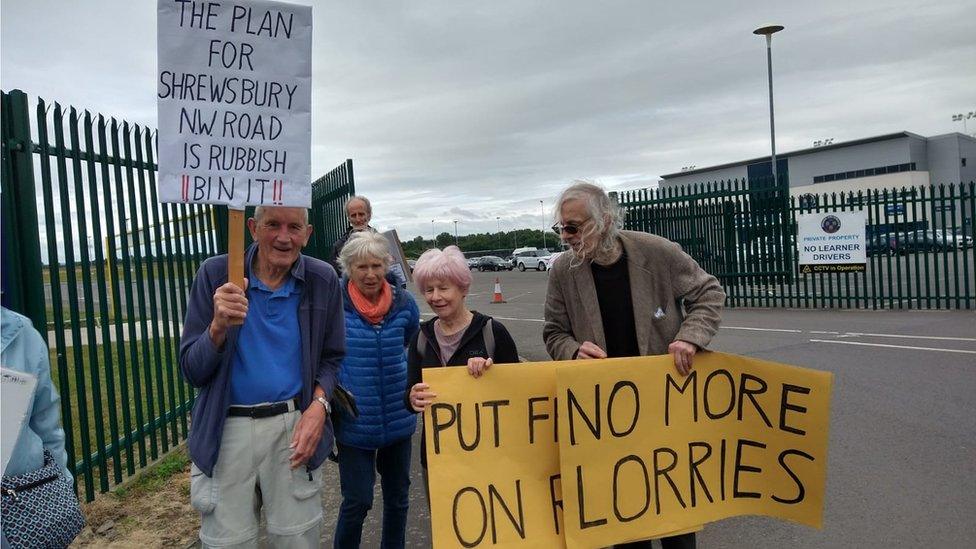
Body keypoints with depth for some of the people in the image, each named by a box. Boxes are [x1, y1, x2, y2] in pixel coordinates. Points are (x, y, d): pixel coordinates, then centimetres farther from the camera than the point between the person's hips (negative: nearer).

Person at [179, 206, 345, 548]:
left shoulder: (322, 281, -3)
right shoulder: (216, 274, -7)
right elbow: (192, 372, -6)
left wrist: (319, 404, -10)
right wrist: (219, 327, -25)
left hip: (293, 426, 1)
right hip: (228, 429, 0)